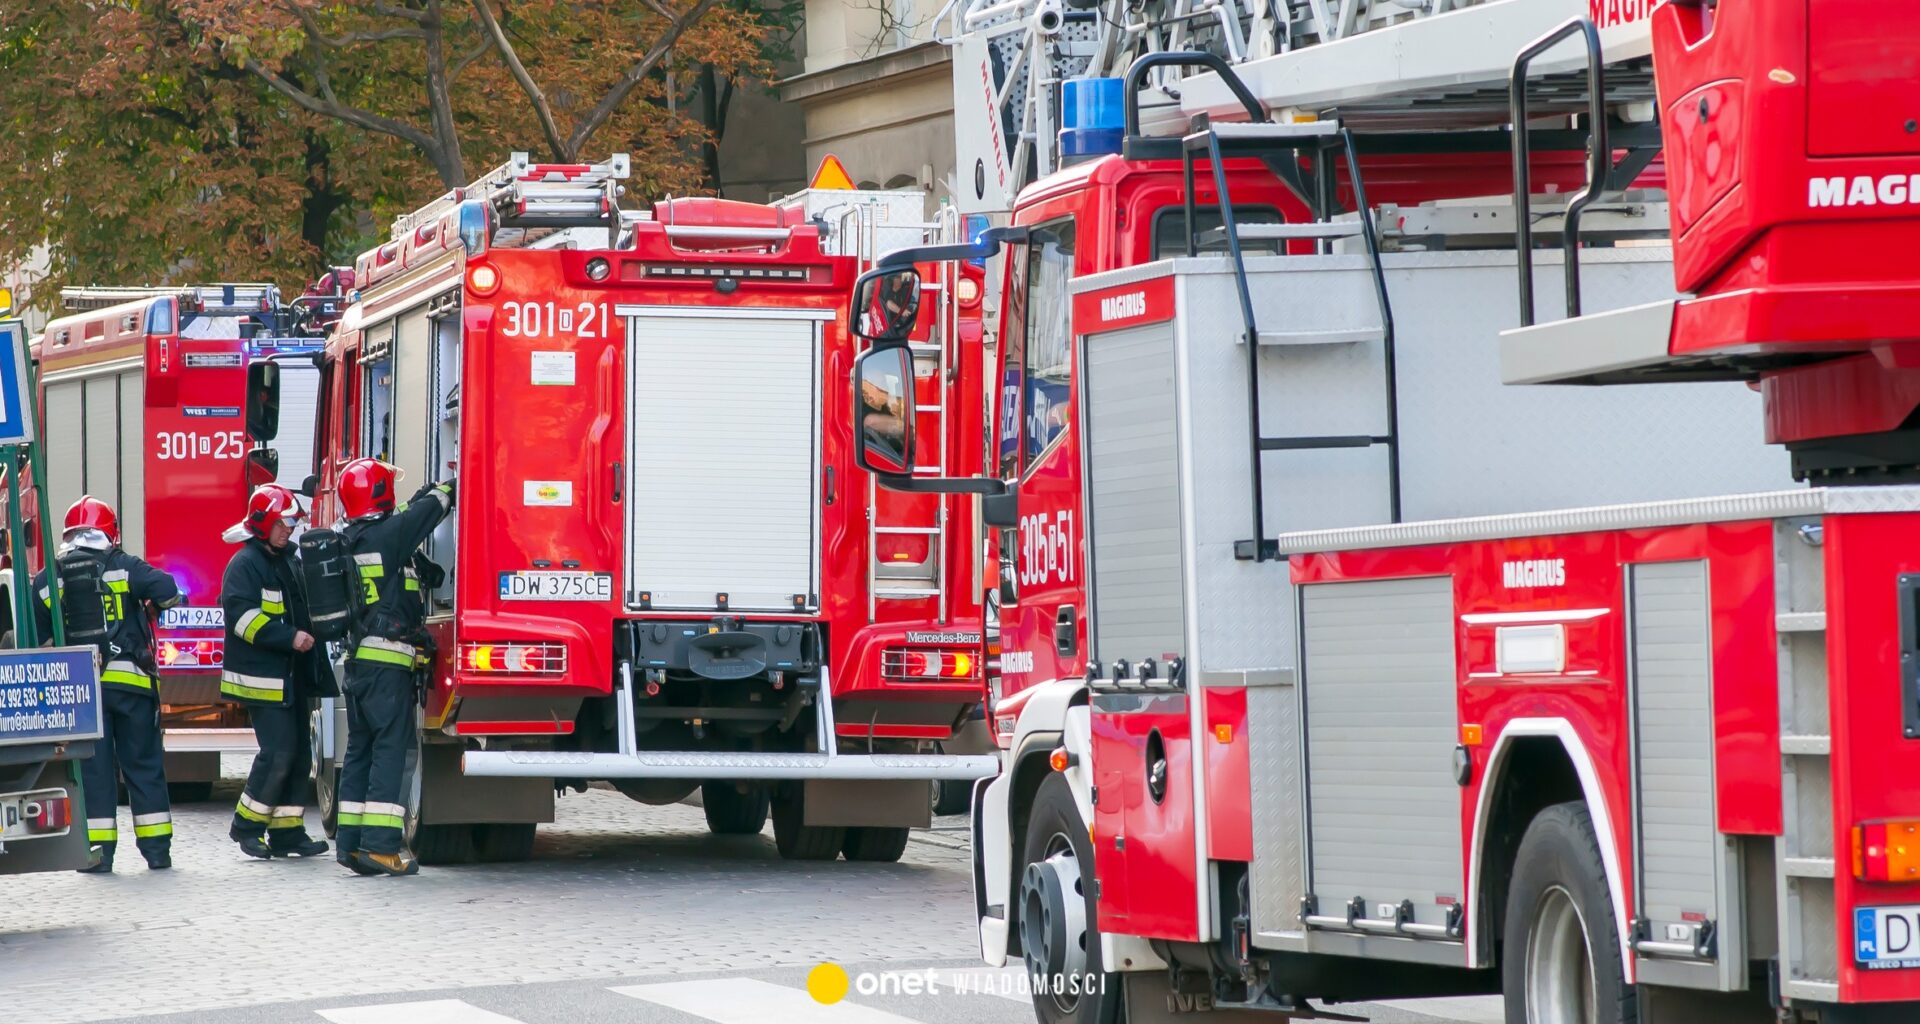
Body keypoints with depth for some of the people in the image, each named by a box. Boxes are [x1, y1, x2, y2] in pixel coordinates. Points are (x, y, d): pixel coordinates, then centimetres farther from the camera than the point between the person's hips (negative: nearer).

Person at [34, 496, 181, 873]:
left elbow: (34, 636, 10)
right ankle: (157, 848, 8)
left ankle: (98, 850, -1)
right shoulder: (125, 567, -1)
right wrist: (151, 605, 9)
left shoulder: (47, 580, 6)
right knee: (144, 764, 8)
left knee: (93, 768, 5)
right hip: (131, 682, -1)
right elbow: (167, 591, -13)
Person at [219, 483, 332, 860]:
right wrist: (289, 638, -25)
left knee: (298, 756, 7)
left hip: (291, 680, 9)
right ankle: (247, 826, -3)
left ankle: (287, 831, 11)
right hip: (262, 678, -9)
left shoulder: (288, 563, 19)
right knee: (277, 753, -13)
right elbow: (243, 616, -22)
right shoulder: (245, 564, -9)